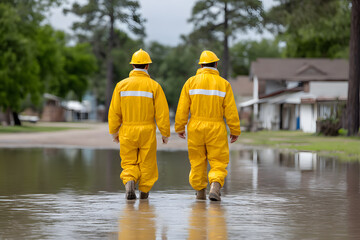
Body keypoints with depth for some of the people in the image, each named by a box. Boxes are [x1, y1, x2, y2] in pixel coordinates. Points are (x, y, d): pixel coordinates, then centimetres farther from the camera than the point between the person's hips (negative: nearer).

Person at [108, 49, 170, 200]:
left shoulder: (122, 85, -1)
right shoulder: (154, 86, -5)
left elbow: (114, 112, 1)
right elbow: (162, 112, -6)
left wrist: (114, 132, 12)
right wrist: (165, 133, 3)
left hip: (127, 131, 1)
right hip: (147, 131, -1)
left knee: (129, 163, 9)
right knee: (147, 164, 12)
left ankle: (129, 182, -18)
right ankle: (144, 192, 18)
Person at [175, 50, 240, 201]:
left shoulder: (191, 82, 0)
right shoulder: (224, 84, -2)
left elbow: (182, 108, -2)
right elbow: (231, 110, -4)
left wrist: (180, 128, 7)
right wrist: (235, 131, 3)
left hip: (195, 128, 2)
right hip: (216, 129, -1)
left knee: (198, 162, 13)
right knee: (218, 162, 3)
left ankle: (200, 192, 18)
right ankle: (215, 187, -18)